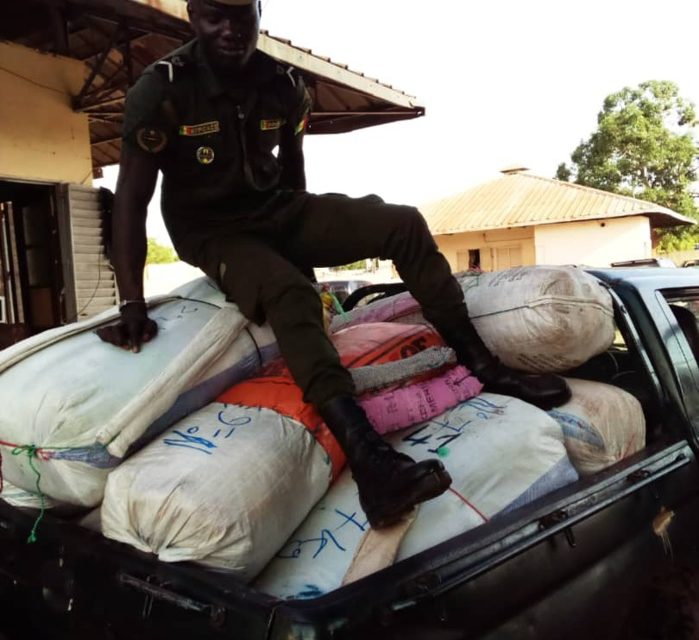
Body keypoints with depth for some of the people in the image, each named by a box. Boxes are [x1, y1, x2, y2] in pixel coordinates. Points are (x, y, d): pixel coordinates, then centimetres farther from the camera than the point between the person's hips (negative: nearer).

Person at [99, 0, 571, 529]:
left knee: (403, 223, -12)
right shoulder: (162, 88, -14)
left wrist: (308, 246, 20)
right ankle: (366, 454, -53)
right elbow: (132, 198, -17)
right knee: (288, 293, -37)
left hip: (277, 211, 5)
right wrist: (132, 307, -24)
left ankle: (483, 363, -11)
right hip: (212, 229, -5)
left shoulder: (285, 85, 0)